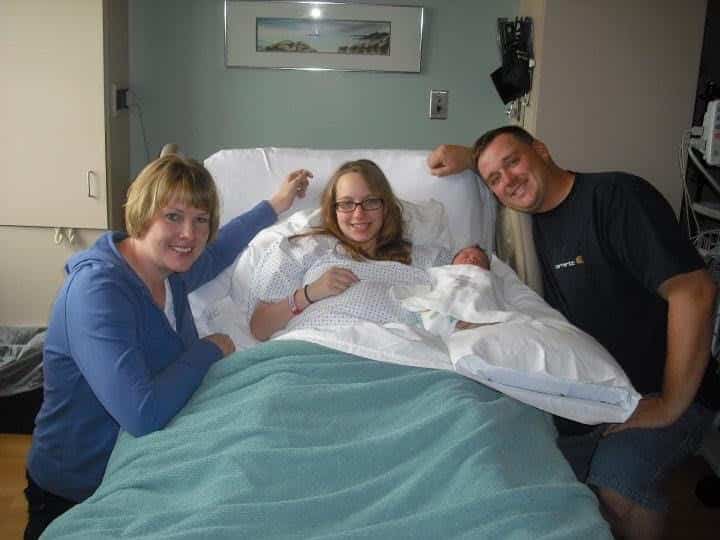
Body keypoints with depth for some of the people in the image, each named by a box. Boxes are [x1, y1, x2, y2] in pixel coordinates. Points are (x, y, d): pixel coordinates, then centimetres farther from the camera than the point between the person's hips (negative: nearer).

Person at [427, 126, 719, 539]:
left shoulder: (615, 195, -17)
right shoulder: (538, 216, 6)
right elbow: (494, 165, 29)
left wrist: (671, 405, -22)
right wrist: (468, 157, 7)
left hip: (661, 393, -6)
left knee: (617, 482, -30)